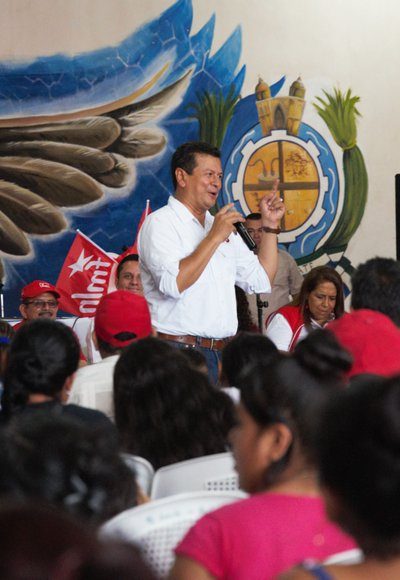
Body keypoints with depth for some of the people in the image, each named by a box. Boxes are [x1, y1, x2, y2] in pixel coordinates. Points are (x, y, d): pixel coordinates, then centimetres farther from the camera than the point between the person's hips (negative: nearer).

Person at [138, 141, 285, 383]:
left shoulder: (223, 227, 20)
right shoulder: (159, 223, -4)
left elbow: (261, 281, 17)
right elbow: (173, 284, -20)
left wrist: (270, 226, 11)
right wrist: (214, 238, -17)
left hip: (223, 353, 7)